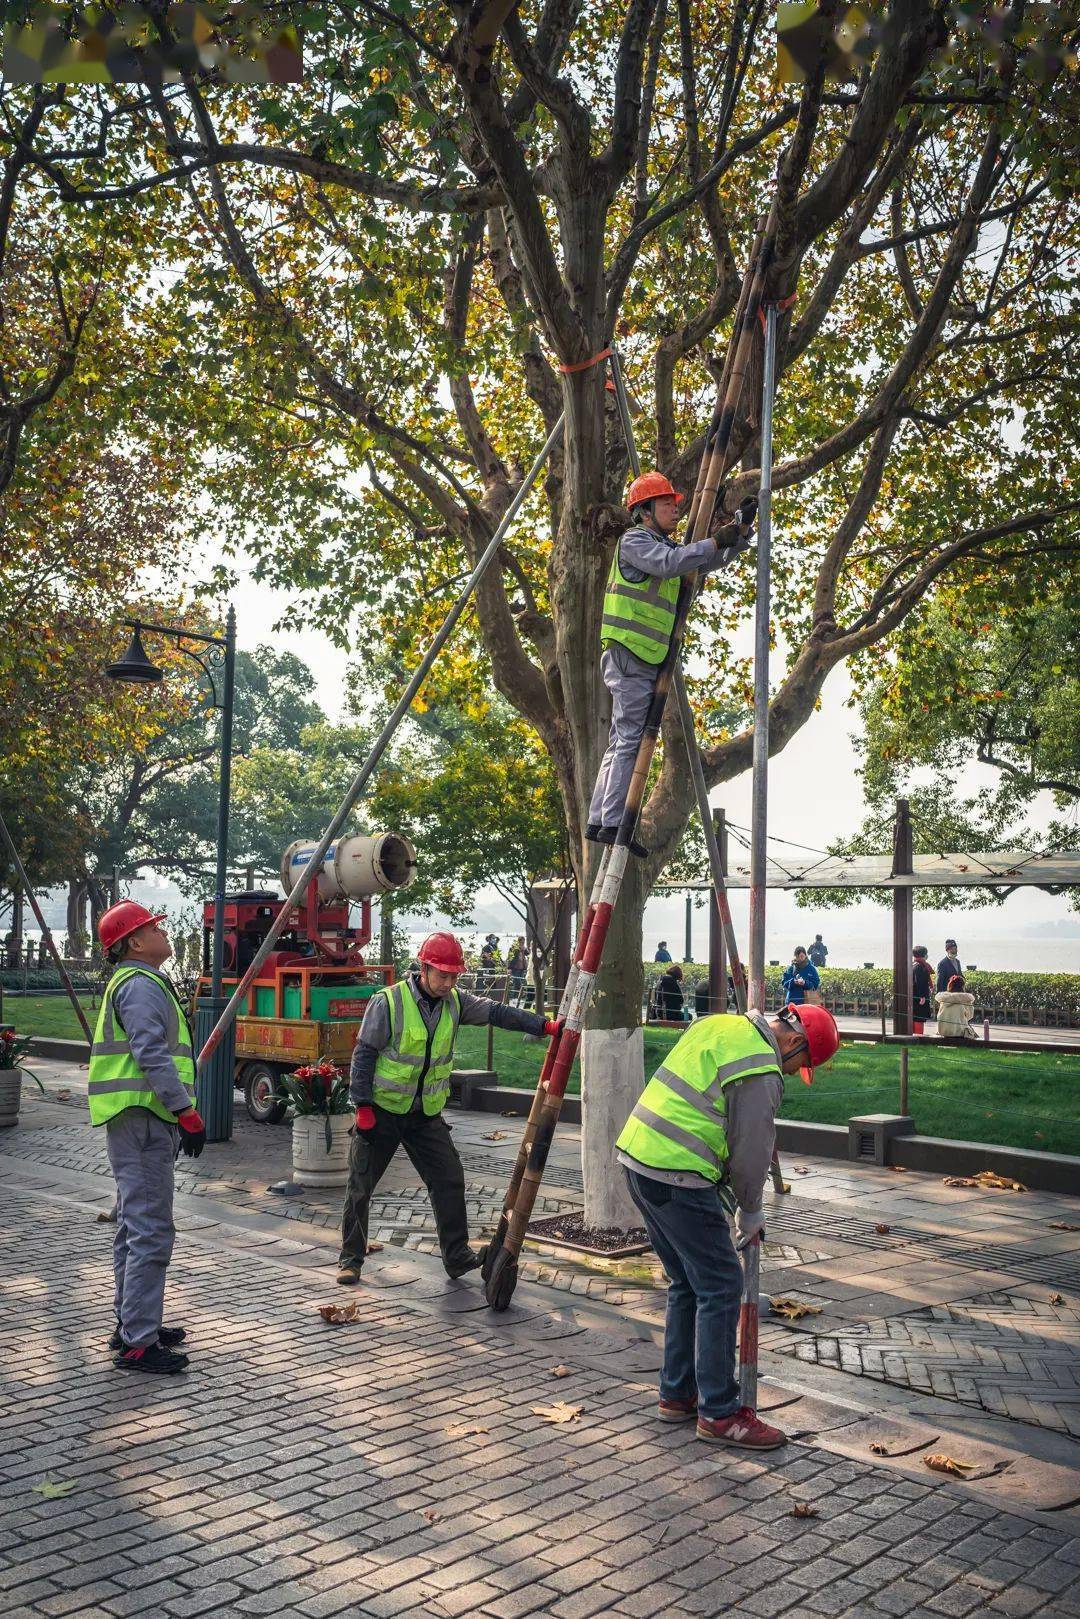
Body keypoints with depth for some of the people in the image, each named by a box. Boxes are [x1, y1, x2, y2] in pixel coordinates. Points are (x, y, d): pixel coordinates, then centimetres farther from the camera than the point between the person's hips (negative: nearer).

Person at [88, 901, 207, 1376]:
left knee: (134, 1228, 18)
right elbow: (152, 1055, -23)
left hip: (140, 1121, 11)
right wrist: (187, 1112, -23)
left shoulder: (137, 982, 20)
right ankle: (137, 1344, -7)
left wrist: (178, 1114, 25)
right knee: (150, 1232, -10)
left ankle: (132, 1324, 28)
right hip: (143, 1119, -11)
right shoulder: (141, 985, -14)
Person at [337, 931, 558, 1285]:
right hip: (382, 1111, -4)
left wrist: (544, 1026, -15)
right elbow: (364, 1054, -13)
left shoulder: (455, 1002, -1)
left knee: (449, 1179, 0)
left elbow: (497, 1013, -3)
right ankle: (351, 1259, 16)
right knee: (360, 1186, 2)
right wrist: (363, 1107, -16)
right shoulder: (388, 1001, -17)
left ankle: (457, 1256, 10)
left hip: (426, 1114, 5)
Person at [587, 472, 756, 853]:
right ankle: (612, 824, -15)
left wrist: (742, 527, 10)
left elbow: (712, 561, 23)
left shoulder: (668, 546, 24)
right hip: (627, 654, -10)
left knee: (621, 743, 9)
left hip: (645, 660, 10)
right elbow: (670, 563, -24)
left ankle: (597, 822, 12)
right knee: (630, 740, -13)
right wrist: (716, 542, -21)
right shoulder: (634, 540, -4)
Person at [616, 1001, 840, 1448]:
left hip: (638, 1155, 10)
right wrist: (751, 1213, 9)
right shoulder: (761, 1068, -14)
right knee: (720, 1287, 0)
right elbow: (750, 1151, -9)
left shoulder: (720, 1024, 15)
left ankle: (677, 1395, 28)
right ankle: (719, 1414, 7)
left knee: (688, 1284, 19)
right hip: (677, 1178, -10)